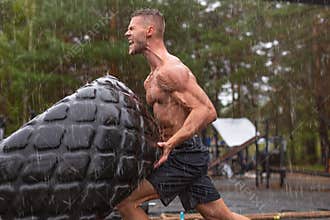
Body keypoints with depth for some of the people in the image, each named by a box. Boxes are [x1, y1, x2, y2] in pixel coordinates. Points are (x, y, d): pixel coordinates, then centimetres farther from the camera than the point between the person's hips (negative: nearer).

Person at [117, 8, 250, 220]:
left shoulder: (170, 70, -15)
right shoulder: (153, 76, 17)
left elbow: (207, 111, -25)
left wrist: (171, 143, -30)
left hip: (185, 156, -10)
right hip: (187, 156, 10)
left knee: (125, 202, -8)